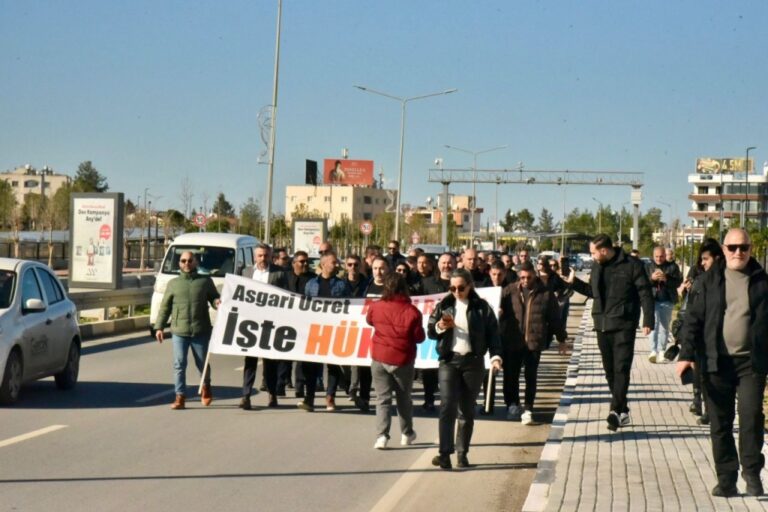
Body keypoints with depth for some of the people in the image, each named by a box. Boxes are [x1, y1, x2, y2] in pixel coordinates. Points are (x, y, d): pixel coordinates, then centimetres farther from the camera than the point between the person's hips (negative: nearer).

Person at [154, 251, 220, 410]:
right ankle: (180, 397, 1)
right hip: (179, 331, 0)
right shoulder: (173, 283, 11)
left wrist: (217, 302, -13)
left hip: (201, 331, 0)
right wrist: (159, 327, 4)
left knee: (202, 363, 9)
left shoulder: (205, 281, 9)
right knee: (179, 364, -3)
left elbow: (214, 297, 11)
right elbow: (164, 307, 10)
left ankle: (206, 386, 36)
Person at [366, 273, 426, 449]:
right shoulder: (412, 311, -15)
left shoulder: (376, 307, -7)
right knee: (404, 397, 17)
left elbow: (369, 321, 15)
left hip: (379, 358, 1)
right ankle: (407, 434, 28)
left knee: (383, 398, 5)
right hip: (402, 360, -1)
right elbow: (419, 337, -6)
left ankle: (381, 435, -9)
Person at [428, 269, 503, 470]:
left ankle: (462, 453, 15)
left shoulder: (481, 307, 2)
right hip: (449, 360, 0)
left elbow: (492, 333, 0)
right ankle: (445, 454, -17)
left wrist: (495, 355, -13)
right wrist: (440, 327, -15)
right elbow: (430, 331, 7)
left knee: (467, 409, 6)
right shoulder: (443, 306, 7)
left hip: (473, 361, 0)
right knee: (448, 405, -12)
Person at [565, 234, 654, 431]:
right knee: (610, 370, 9)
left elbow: (645, 294, -9)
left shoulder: (632, 265, -8)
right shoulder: (597, 268, 11)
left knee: (621, 368, -12)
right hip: (602, 326, 7)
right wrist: (574, 282, 14)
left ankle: (616, 410, -18)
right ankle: (622, 412, 18)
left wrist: (648, 320, -15)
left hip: (623, 326, -7)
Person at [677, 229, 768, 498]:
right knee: (720, 423, 5)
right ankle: (726, 478, 14)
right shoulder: (711, 280, 5)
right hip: (717, 362, 1)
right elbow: (693, 318, 4)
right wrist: (686, 354, -5)